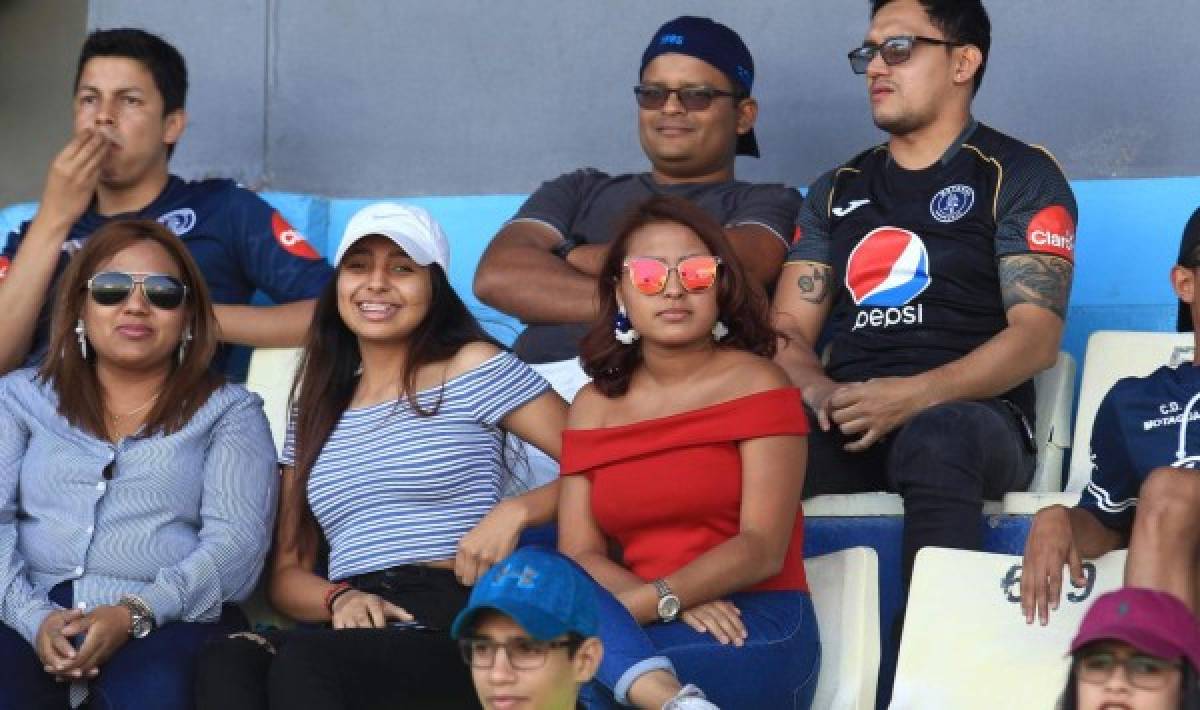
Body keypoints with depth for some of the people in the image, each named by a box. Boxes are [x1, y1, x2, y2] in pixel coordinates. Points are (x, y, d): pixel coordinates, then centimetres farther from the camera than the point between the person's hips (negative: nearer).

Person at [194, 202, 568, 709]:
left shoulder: (473, 369, 9)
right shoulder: (317, 411, 23)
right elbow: (287, 575, 20)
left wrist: (516, 511, -14)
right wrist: (340, 598, -3)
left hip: (460, 622, -4)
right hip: (359, 626, 4)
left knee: (304, 665, -37)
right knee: (226, 663, -32)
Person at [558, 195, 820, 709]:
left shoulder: (754, 383, 3)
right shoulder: (592, 407, 15)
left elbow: (762, 549, -9)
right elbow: (579, 557, 4)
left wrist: (640, 605, -21)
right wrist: (673, 605, -17)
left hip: (756, 632, -5)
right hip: (636, 628, 5)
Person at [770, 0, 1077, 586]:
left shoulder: (1019, 176, 9)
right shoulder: (837, 191, 24)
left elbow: (1037, 337, -3)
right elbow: (787, 329, 16)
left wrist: (914, 396, -17)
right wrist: (816, 390, -8)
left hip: (968, 414, -3)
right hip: (850, 423, 4)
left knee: (936, 439, -40)